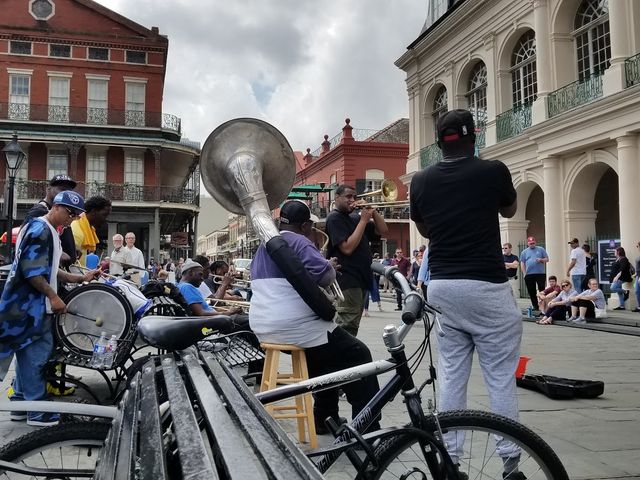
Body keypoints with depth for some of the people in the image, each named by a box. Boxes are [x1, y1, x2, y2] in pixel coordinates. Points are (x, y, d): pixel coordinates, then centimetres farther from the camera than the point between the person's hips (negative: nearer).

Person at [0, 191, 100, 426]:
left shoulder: (48, 231, 17)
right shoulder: (40, 229, -15)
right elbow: (31, 270, -23)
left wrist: (81, 278, 13)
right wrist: (53, 296, -21)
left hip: (29, 303, 11)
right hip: (31, 304, -11)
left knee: (27, 354, 15)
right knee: (36, 354, -6)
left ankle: (20, 404, 24)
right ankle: (37, 411, 0)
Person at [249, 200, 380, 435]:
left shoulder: (263, 247, 17)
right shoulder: (298, 242, -11)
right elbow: (324, 274, -25)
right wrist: (331, 267, -1)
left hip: (263, 327, 10)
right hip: (295, 327, -9)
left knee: (325, 353, 31)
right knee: (358, 355, 2)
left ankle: (325, 418, 30)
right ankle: (368, 428, 1)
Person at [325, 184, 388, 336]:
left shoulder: (355, 218, 17)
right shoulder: (335, 218, -6)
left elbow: (382, 230, 16)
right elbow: (347, 248, -18)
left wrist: (373, 211, 1)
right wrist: (364, 220, -14)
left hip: (361, 279, 9)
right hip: (347, 280, -9)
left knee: (352, 325, 13)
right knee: (348, 326, -14)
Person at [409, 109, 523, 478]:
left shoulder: (421, 181, 3)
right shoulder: (493, 171, -6)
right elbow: (510, 211, 15)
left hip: (441, 288, 4)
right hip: (487, 287, -4)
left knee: (451, 376, 12)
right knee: (501, 378, 4)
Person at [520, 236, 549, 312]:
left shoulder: (541, 249, 10)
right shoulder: (524, 252, 12)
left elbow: (547, 259, 9)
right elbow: (522, 263, 8)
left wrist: (541, 260, -13)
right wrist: (524, 274, 0)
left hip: (540, 273, -2)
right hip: (529, 275, 2)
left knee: (542, 290, -5)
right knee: (531, 291, 5)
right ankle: (535, 305, 13)